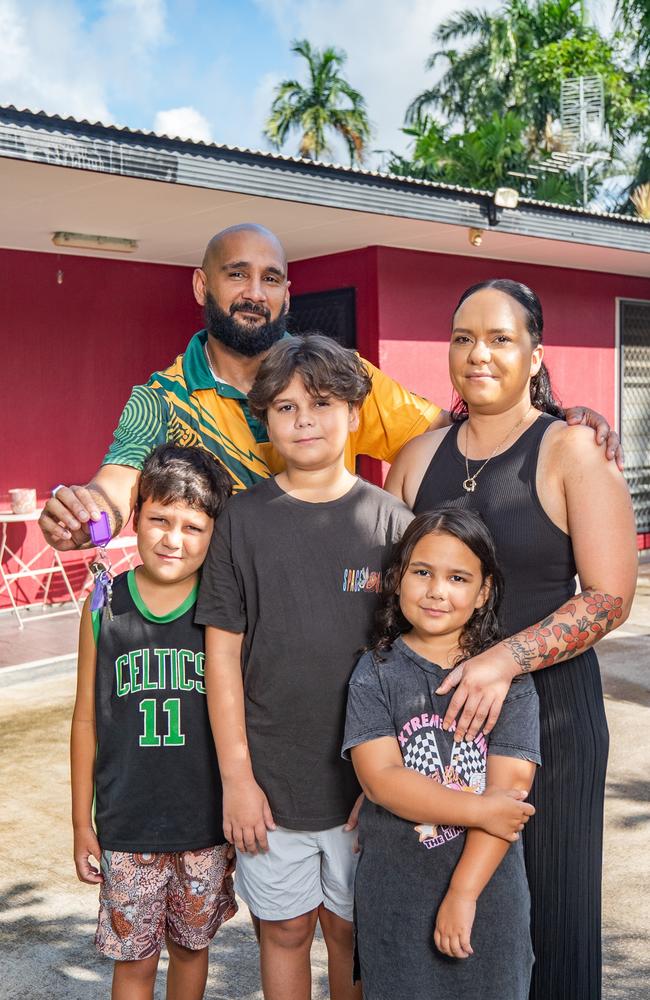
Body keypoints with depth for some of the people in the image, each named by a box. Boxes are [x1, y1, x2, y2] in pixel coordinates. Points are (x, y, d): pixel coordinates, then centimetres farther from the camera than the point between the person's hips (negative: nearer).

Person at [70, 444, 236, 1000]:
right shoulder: (104, 607, -7)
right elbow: (87, 720, 0)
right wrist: (81, 824, 4)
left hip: (208, 827, 1)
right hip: (126, 829, 0)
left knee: (191, 946, 19)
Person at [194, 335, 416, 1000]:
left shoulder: (389, 520, -3)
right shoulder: (244, 519, -2)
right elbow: (222, 651, -1)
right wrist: (235, 775, -4)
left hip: (367, 780, 0)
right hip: (269, 780, 0)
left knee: (351, 928, 14)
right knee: (284, 930, 14)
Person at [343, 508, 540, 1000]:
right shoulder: (375, 673, -4)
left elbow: (510, 788, -12)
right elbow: (380, 779, -14)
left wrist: (463, 892, -17)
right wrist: (481, 811, -19)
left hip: (487, 886, 0)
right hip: (393, 887, 0)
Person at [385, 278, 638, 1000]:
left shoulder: (574, 450, -6)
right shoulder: (420, 455, 7)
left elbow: (610, 597, -11)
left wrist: (506, 659, -23)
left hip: (545, 705, -4)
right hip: (428, 708, 4)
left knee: (539, 903, 8)